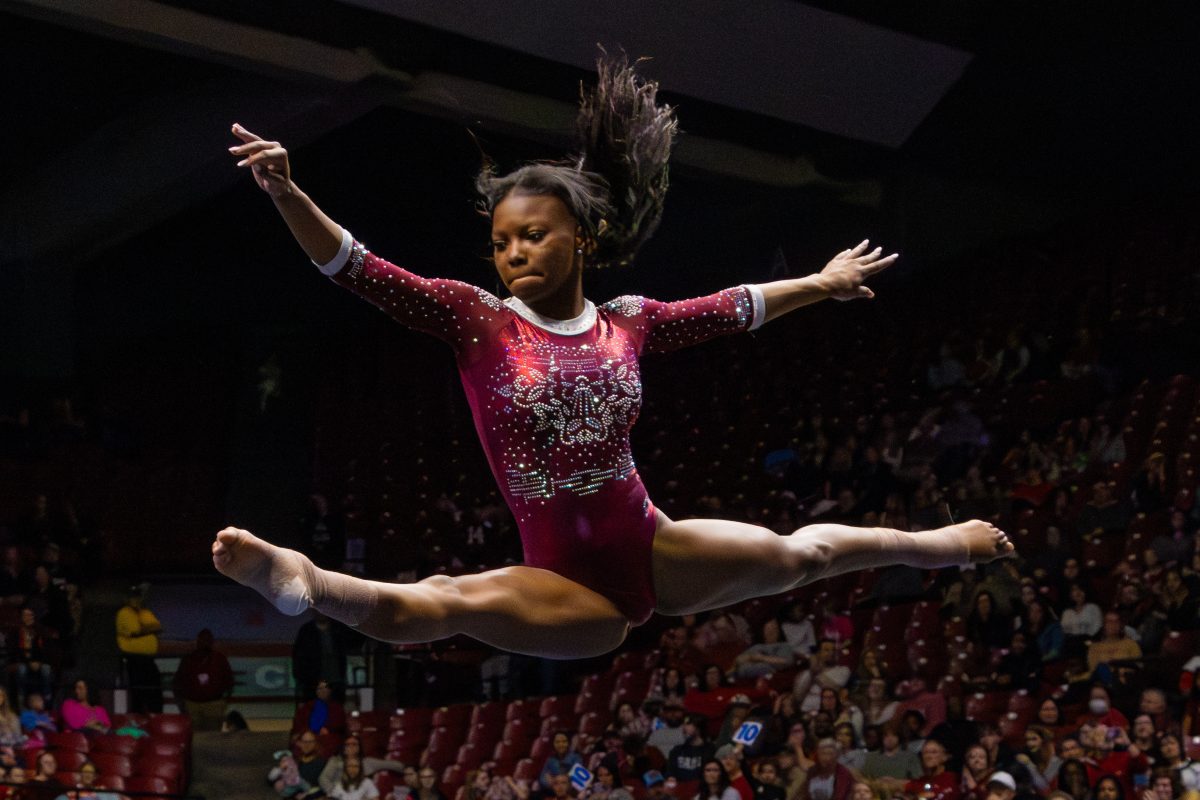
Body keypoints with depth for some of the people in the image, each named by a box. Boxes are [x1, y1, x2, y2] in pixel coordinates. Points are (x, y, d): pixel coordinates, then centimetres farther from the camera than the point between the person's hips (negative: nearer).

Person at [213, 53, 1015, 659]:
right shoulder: (476, 320, -9)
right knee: (440, 603, -36)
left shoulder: (626, 321, 2)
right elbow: (359, 271, -20)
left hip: (659, 553, 5)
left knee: (802, 553, 22)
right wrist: (287, 195, -35)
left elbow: (730, 308, 20)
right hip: (573, 593, -5)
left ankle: (932, 545, 52)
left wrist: (820, 283, 32)